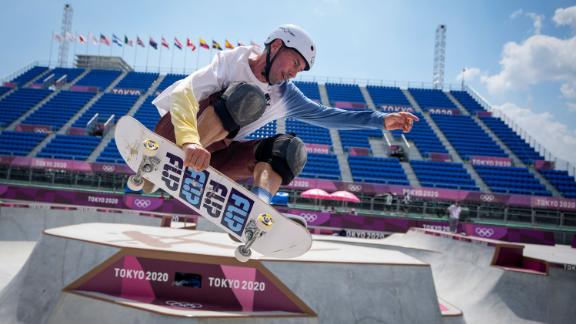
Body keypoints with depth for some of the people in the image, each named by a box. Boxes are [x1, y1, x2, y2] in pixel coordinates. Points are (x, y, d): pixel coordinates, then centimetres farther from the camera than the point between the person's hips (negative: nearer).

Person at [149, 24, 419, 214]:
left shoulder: (284, 96, 9)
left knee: (291, 149, -13)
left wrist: (382, 120, 1)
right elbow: (182, 94, -24)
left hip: (213, 156, 6)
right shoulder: (232, 61, -11)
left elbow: (326, 115, 10)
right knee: (246, 98, -30)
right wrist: (190, 141, -44)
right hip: (173, 136, -6)